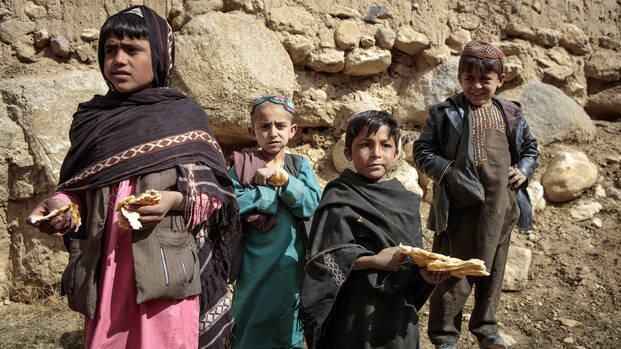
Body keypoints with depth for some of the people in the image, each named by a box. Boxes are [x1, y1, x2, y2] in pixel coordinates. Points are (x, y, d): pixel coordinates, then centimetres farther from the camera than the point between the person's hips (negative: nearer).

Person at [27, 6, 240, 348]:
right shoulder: (91, 119, 13)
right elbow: (78, 191, 18)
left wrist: (176, 199, -15)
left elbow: (216, 192, 3)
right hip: (105, 270, 3)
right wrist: (60, 204, -3)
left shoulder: (185, 115, 4)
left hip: (164, 269, -2)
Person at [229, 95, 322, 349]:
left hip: (290, 265, 2)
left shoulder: (300, 165, 7)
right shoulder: (242, 164, 1)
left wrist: (281, 176, -16)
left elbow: (312, 205, -7)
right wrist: (277, 190, -12)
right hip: (254, 268, -2)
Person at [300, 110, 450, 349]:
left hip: (399, 313, 5)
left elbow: (414, 259, 9)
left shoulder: (407, 202, 8)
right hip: (356, 316, -5)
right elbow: (323, 260, -14)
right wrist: (375, 261, -22)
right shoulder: (340, 199, -7)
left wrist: (424, 273, -12)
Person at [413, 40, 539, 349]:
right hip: (461, 205, -5)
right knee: (456, 271, -1)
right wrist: (446, 170, -16)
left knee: (493, 269, 16)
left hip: (501, 206, 5)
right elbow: (423, 150, -2)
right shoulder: (445, 113, -3)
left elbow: (530, 147, 24)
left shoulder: (511, 114, 10)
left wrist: (524, 171, 6)